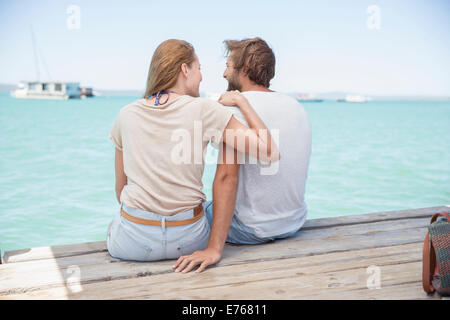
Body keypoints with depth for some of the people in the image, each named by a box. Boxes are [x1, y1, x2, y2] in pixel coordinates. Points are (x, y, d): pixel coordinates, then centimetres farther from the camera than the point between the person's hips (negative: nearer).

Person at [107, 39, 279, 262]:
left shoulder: (127, 115, 1)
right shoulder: (204, 109, -9)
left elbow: (121, 189, 10)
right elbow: (270, 153, -14)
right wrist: (241, 100, -3)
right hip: (188, 240, -1)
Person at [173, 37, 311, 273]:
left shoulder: (238, 107, -18)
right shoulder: (297, 107, 5)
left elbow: (227, 177, -29)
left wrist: (214, 248, -32)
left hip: (253, 230, -7)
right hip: (296, 223, 7)